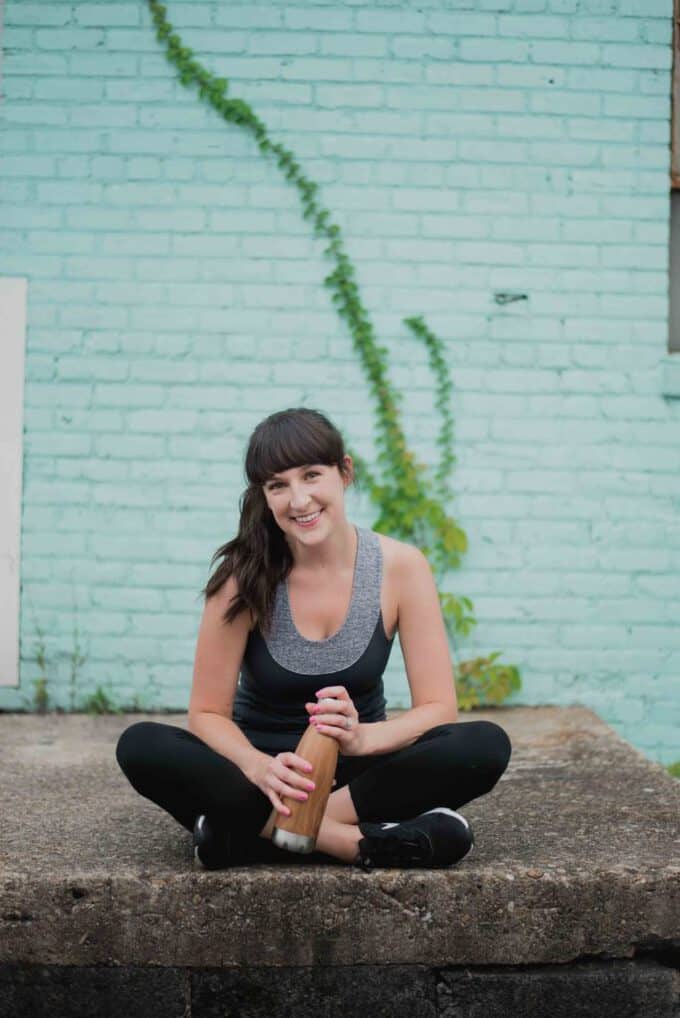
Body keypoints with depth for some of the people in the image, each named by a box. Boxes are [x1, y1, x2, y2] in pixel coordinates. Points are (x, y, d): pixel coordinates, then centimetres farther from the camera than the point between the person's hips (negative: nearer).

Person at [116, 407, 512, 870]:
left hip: (358, 770, 1)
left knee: (486, 746, -27)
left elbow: (438, 708, -11)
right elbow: (208, 713, -10)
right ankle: (363, 843, -32)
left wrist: (362, 738, -32)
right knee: (142, 746, -29)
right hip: (261, 763, -1)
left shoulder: (401, 566, -11)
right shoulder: (246, 575, -13)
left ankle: (254, 826, -26)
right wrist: (259, 767, -32)